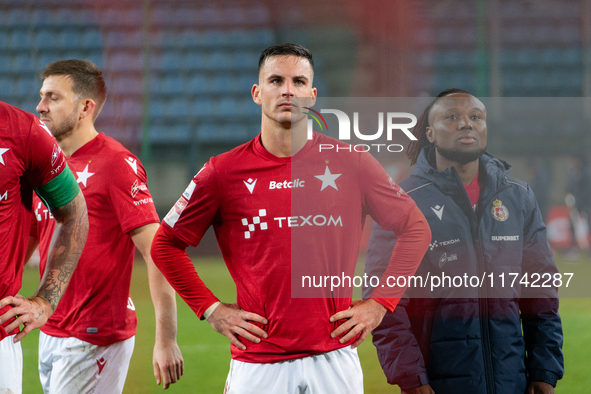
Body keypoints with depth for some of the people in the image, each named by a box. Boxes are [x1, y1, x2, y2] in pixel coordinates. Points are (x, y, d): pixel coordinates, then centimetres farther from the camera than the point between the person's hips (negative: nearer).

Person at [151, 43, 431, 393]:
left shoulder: (351, 163, 3)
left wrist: (379, 304, 4)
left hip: (335, 360, 0)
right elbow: (166, 245, 10)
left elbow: (416, 229, 10)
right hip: (257, 366, 0)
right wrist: (211, 309, 3)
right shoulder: (224, 172, 2)